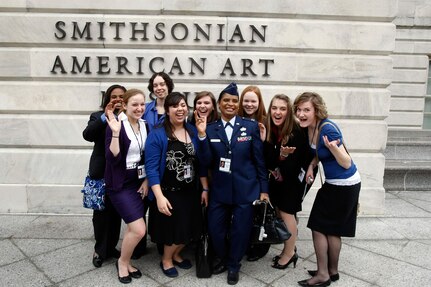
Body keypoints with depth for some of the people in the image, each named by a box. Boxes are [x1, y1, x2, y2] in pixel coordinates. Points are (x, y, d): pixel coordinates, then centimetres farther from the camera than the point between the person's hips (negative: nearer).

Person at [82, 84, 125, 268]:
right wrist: (105, 117, -23)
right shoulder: (98, 116, 1)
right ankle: (100, 250, 21)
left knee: (117, 212, 12)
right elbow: (87, 135, -18)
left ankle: (111, 247, 28)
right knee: (101, 212, 5)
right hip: (102, 173, -2)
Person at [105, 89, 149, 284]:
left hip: (139, 182, 6)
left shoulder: (146, 126, 4)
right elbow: (112, 158, -21)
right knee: (139, 229, -11)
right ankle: (122, 262, 15)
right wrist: (116, 132, -30)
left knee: (132, 228, 11)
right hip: (120, 184, -6)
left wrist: (147, 180, 2)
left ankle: (126, 262, 32)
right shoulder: (116, 126, -14)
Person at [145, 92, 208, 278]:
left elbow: (200, 163, 7)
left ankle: (175, 255, 43)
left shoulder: (194, 132, 3)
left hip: (191, 192, 5)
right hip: (169, 193, -5)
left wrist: (205, 189, 4)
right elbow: (151, 168, -16)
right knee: (174, 229, 6)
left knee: (189, 229, 13)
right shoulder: (157, 135, -12)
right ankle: (166, 259, 37)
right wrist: (159, 196, -22)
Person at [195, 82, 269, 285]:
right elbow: (206, 162, -7)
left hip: (245, 189, -1)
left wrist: (263, 189, 0)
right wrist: (202, 134, -18)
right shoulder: (210, 129, 0)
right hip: (219, 190, 1)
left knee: (240, 231, 11)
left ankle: (233, 265, 38)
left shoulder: (251, 126, -3)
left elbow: (259, 160, 0)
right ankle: (223, 259, 41)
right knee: (215, 230, 9)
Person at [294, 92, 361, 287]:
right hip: (333, 183, 8)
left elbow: (347, 163, -24)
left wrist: (333, 147, -42)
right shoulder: (309, 127, -1)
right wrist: (311, 165, -4)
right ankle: (332, 271, 33)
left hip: (344, 185, -8)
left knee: (319, 227, 1)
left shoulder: (327, 128, -26)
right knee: (331, 229, 17)